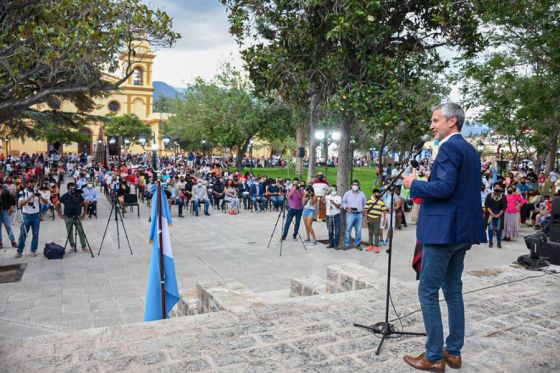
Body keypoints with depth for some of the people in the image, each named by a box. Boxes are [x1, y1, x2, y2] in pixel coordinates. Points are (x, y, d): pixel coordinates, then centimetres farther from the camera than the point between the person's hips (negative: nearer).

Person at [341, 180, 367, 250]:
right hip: (350, 214, -2)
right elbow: (343, 202, 9)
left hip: (359, 214, 2)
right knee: (348, 229, -5)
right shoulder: (347, 193, 7)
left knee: (358, 230, 4)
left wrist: (363, 210, 2)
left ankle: (358, 244, 14)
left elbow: (365, 203, 17)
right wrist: (347, 207, -8)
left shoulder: (362, 194, 12)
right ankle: (347, 244, 0)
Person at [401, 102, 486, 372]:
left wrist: (414, 184, -10)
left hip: (443, 230, -10)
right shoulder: (470, 150, 16)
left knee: (428, 292, -1)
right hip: (462, 230, 10)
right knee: (453, 291, 15)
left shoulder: (449, 147, -14)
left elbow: (444, 188, -23)